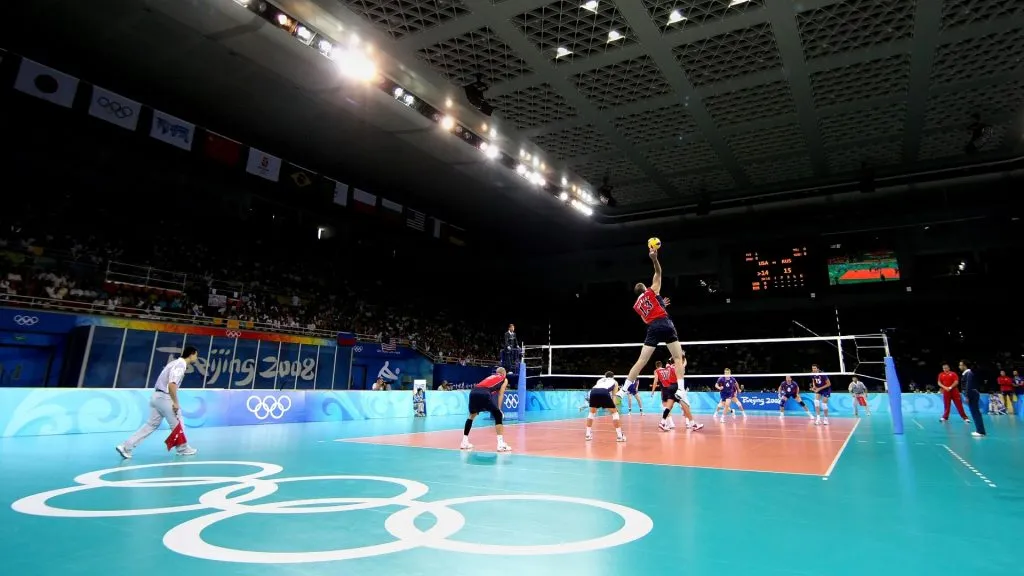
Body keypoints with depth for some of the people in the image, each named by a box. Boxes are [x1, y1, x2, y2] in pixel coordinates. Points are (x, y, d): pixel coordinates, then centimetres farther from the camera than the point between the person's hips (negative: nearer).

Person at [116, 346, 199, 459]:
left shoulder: (177, 363, 13)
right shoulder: (180, 365, -17)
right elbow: (171, 385, -27)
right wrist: (175, 402, -21)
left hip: (157, 396, 9)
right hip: (164, 397, -9)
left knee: (151, 424, 11)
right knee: (177, 423, 4)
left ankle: (126, 446, 10)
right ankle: (183, 448, 16)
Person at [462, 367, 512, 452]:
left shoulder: (491, 376, 39)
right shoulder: (504, 379, 26)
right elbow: (500, 395, 14)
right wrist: (499, 408, 14)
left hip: (473, 391, 6)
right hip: (484, 393, -6)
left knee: (472, 415, 27)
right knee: (498, 416, 7)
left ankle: (464, 442, 27)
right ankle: (501, 444, 0)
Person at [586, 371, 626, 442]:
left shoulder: (600, 380, 41)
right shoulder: (614, 382, 33)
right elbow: (614, 396, 20)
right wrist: (614, 406, 13)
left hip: (593, 391, 3)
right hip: (604, 392, -3)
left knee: (592, 412, 25)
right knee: (614, 412, 13)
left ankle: (588, 435, 21)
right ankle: (619, 436, 8)